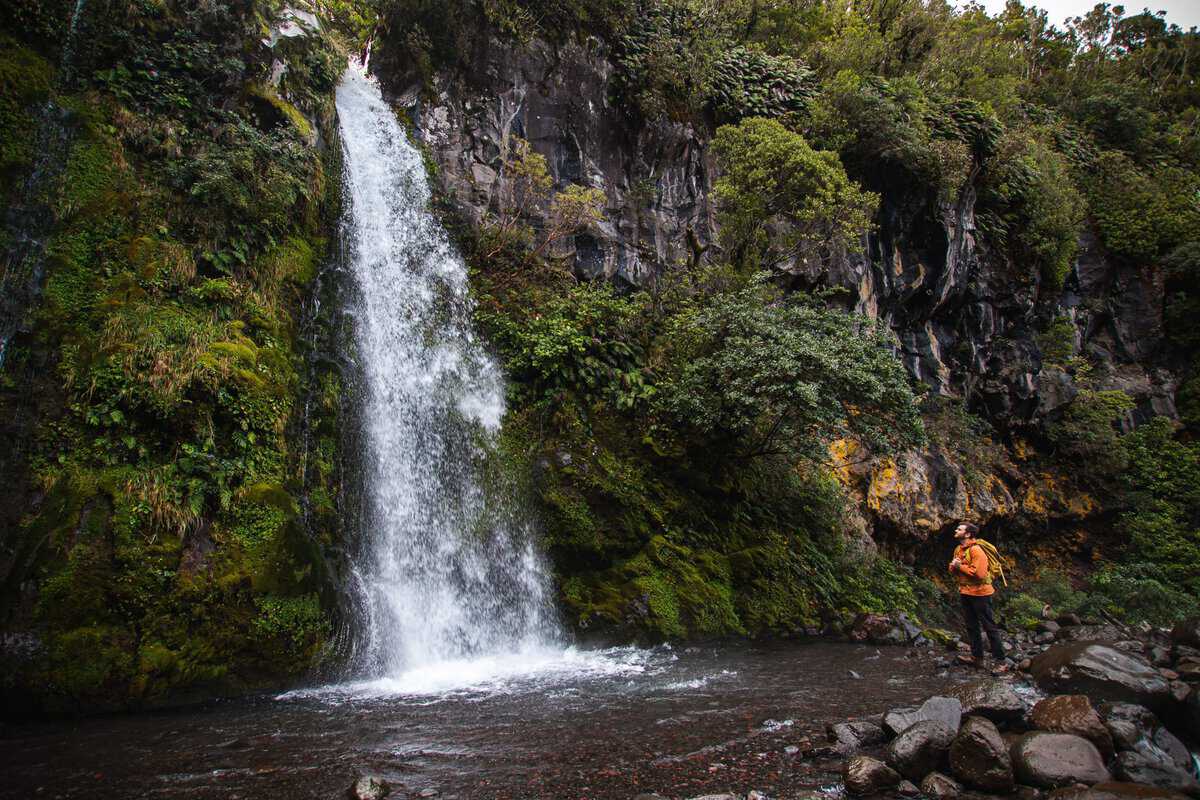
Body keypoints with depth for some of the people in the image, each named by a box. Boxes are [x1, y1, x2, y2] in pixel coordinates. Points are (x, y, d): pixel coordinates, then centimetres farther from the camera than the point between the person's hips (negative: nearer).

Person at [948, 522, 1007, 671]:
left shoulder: (976, 550, -20)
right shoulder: (958, 549, 8)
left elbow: (979, 573, -29)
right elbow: (953, 570, 15)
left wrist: (960, 566, -20)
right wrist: (953, 565, -8)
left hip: (979, 593, -9)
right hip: (964, 593, 9)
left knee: (990, 627, -1)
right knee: (972, 627, 16)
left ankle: (1001, 661, 7)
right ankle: (977, 657, 26)